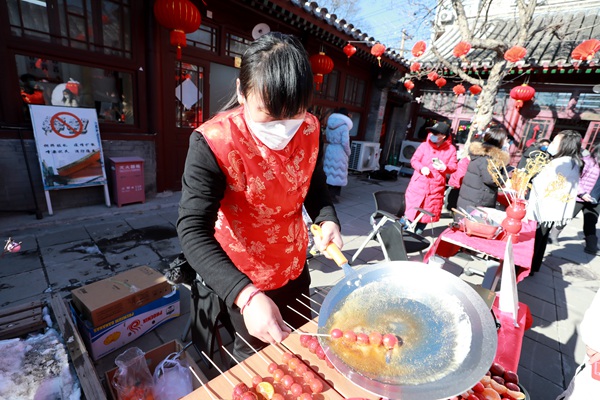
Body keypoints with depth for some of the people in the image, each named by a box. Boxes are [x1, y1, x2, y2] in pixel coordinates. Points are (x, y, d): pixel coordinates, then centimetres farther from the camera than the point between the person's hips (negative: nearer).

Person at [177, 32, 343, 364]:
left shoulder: (309, 130, -12)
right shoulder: (213, 143, -27)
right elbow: (193, 230, -31)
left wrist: (326, 219, -18)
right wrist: (246, 295, -44)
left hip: (293, 270, 5)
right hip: (237, 282, -4)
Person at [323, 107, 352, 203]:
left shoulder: (329, 125, 6)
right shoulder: (344, 127, -12)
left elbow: (328, 138, 12)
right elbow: (345, 143, -14)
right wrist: (348, 153, -1)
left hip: (329, 150, 6)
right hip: (340, 152, -6)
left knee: (329, 172, 13)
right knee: (337, 174, 3)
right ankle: (332, 195, 8)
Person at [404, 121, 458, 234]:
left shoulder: (451, 149, 0)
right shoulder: (424, 145, -2)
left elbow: (454, 167, 0)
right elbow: (414, 160, -3)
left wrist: (444, 167, -21)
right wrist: (421, 168, -21)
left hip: (436, 187, 1)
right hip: (419, 184, -1)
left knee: (428, 212, 10)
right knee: (411, 208, 2)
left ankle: (418, 232, 27)